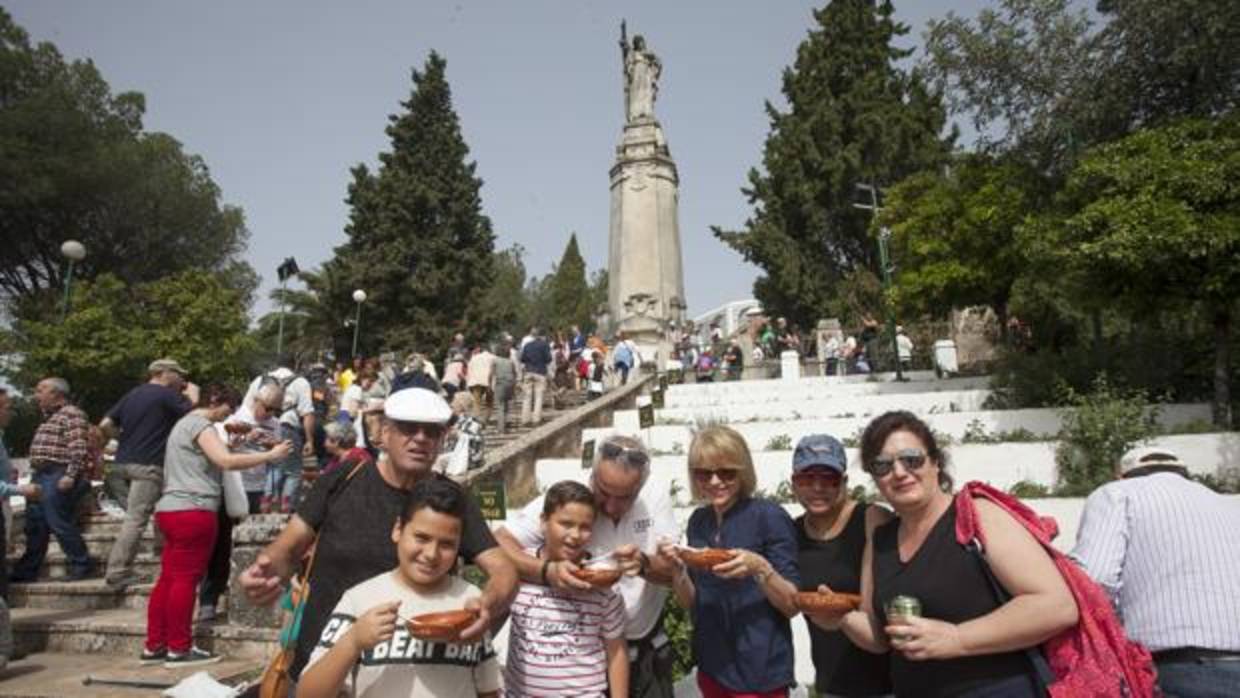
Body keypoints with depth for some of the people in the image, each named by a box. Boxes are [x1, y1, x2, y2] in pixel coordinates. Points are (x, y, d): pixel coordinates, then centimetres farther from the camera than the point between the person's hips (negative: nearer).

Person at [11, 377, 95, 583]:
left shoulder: (71, 414, -10)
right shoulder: (50, 417, 22)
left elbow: (79, 449, -19)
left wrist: (70, 476, -24)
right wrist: (35, 476, 20)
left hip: (59, 477, -10)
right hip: (40, 476, 10)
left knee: (59, 523, -8)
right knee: (35, 526, 12)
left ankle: (81, 564, 3)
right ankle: (27, 571, 20)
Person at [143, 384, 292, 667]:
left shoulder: (186, 423, 22)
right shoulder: (200, 424, -10)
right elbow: (227, 461, -23)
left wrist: (232, 443, 16)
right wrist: (271, 455, -18)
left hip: (172, 510, 10)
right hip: (192, 511, -10)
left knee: (169, 578, 11)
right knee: (185, 579, -5)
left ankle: (154, 647, 16)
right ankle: (179, 649, 1)